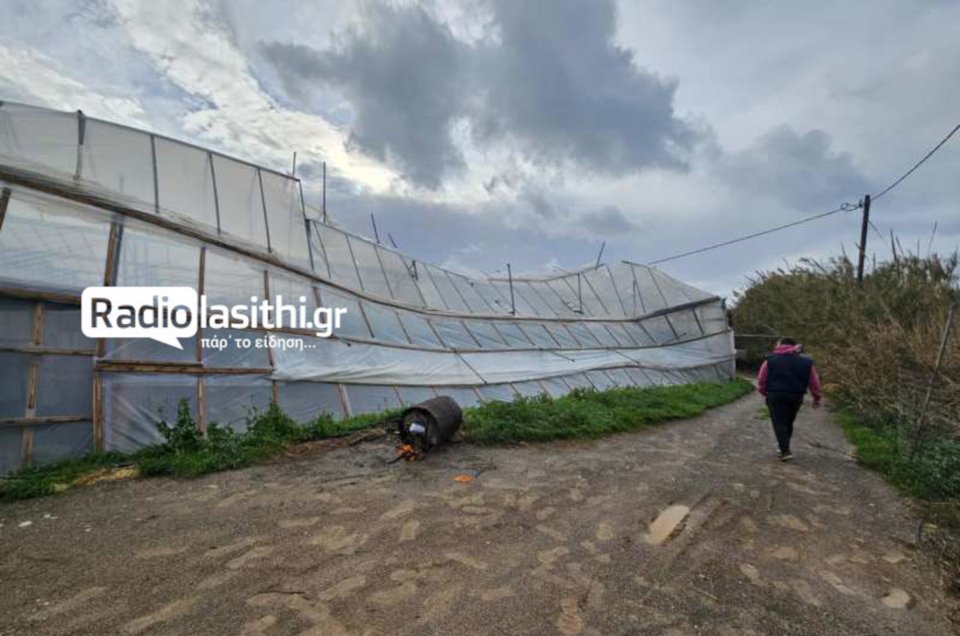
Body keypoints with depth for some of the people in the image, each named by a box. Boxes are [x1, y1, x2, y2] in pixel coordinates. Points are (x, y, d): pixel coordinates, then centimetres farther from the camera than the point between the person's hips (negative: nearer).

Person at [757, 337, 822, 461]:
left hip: (775, 396, -3)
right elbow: (814, 382, 8)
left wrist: (763, 392, 13)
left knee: (779, 423, 0)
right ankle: (784, 448, 28)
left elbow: (761, 380, 0)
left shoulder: (770, 360, 0)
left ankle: (785, 451, -8)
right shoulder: (806, 362, 7)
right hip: (796, 396, 3)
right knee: (788, 423, 18)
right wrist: (816, 398, 17)